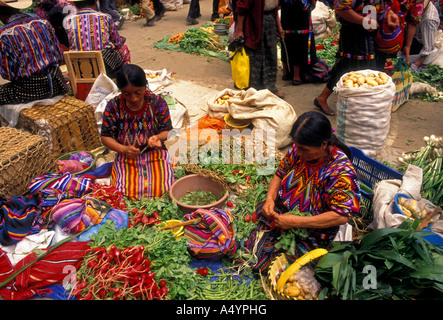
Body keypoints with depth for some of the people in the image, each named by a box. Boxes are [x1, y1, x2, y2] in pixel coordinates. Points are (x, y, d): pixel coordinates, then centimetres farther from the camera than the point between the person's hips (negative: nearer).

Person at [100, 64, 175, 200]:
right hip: (126, 157, 1)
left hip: (155, 154, 0)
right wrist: (123, 149, -22)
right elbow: (105, 137, -4)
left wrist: (158, 137, -28)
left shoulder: (158, 103, -11)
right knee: (123, 192, -18)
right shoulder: (113, 106, -10)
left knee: (162, 189, -18)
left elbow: (167, 130, -4)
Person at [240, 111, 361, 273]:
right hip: (281, 214, 6)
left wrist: (295, 222, -29)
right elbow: (280, 173, 9)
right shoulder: (298, 150, -7)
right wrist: (270, 198, -11)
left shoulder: (341, 170, -25)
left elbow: (341, 216, -29)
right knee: (252, 250, -5)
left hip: (312, 231, -6)